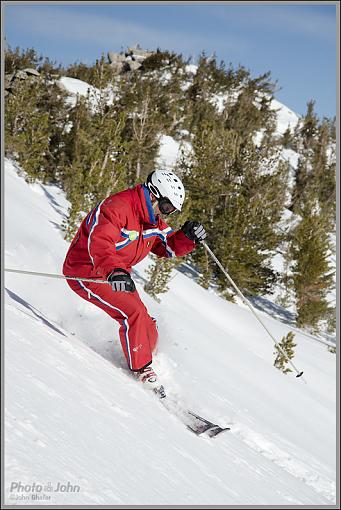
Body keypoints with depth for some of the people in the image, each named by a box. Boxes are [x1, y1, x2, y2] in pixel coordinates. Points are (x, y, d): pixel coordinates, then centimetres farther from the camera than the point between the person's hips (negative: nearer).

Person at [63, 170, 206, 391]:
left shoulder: (154, 219, 2)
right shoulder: (115, 208, -28)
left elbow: (168, 247, 12)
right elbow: (99, 243, -43)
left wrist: (188, 236, -9)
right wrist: (115, 271, -61)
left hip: (116, 275, 9)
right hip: (85, 273, -9)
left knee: (148, 330, 7)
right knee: (133, 313, -24)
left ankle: (143, 362, 32)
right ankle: (142, 370, -10)